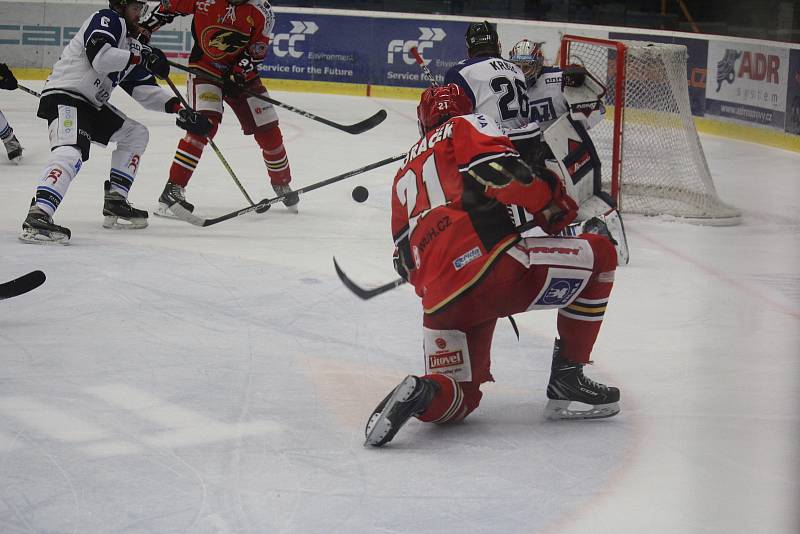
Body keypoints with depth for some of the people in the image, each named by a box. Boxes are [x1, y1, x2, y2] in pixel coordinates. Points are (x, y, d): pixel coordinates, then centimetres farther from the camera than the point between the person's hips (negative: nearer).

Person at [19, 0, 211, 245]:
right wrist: (141, 57, -19)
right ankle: (37, 218, -45)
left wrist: (178, 108, 6)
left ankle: (115, 202, 14)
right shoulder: (108, 20, -8)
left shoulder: (130, 43, 19)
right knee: (71, 152, -31)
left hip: (92, 103, 11)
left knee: (136, 134, 17)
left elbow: (144, 89, 17)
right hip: (64, 96, -10)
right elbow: (100, 57, -26)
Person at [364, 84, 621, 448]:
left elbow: (406, 259, 33)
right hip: (489, 264, -6)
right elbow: (500, 171, -8)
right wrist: (549, 203, 5)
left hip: (440, 301, 6)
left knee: (459, 397, 18)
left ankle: (420, 393, -18)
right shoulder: (468, 127, 14)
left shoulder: (405, 172, 33)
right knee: (599, 253, 13)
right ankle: (566, 381, 11)